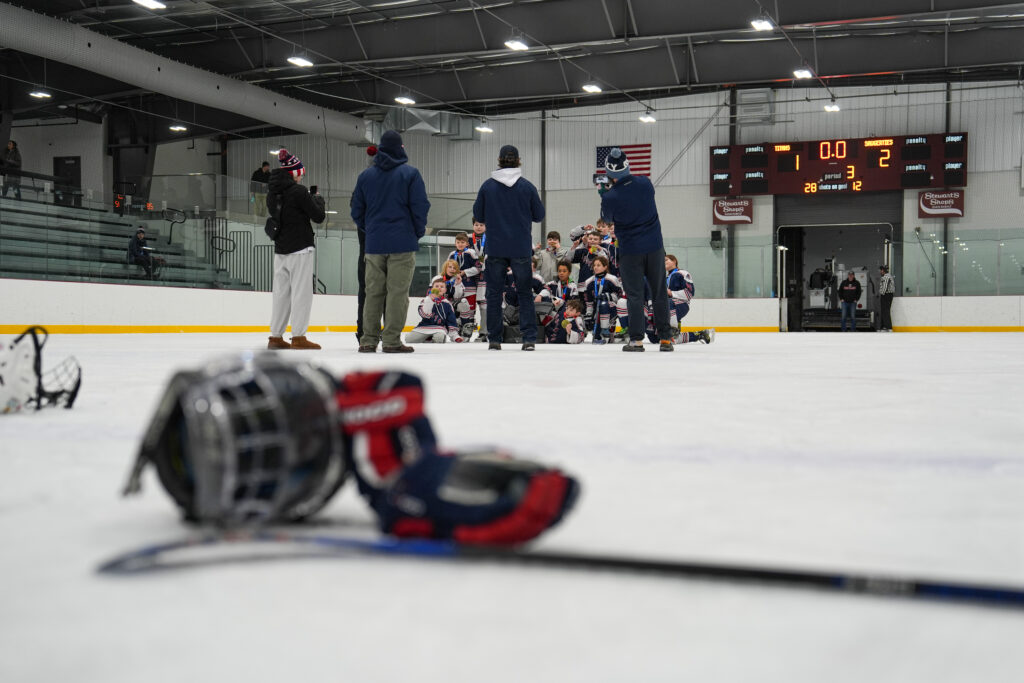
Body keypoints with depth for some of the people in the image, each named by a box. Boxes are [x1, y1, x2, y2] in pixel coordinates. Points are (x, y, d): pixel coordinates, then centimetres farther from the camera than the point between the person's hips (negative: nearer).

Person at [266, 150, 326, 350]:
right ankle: (298, 337, -6)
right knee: (301, 292, -4)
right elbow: (318, 216, -10)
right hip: (301, 249, -7)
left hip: (280, 250, 7)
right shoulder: (298, 191, -13)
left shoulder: (272, 192, 9)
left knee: (281, 292, 11)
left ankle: (275, 336, 13)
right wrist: (318, 200, 10)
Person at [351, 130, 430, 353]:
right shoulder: (410, 174, -3)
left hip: (374, 244, 4)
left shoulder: (366, 175, 8)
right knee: (398, 292, -2)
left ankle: (368, 340, 8)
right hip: (402, 243, -4)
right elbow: (420, 207, -6)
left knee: (373, 292, 8)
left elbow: (356, 210, 12)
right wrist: (418, 232, 9)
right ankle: (392, 341, -4)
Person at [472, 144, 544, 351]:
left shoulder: (487, 186, -3)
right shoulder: (527, 186, -4)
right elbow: (539, 215, 3)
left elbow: (478, 216, 3)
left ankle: (494, 339, 8)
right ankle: (529, 338, 2)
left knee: (494, 294, 8)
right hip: (521, 248, 0)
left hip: (495, 248, 0)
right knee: (525, 293, 8)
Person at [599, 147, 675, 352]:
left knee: (634, 295, 6)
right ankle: (665, 338, 13)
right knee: (659, 293, 10)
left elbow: (607, 219, 3)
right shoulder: (645, 183, -7)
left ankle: (636, 339, 1)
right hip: (655, 247, 3)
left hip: (630, 251, -3)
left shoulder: (610, 197, -17)